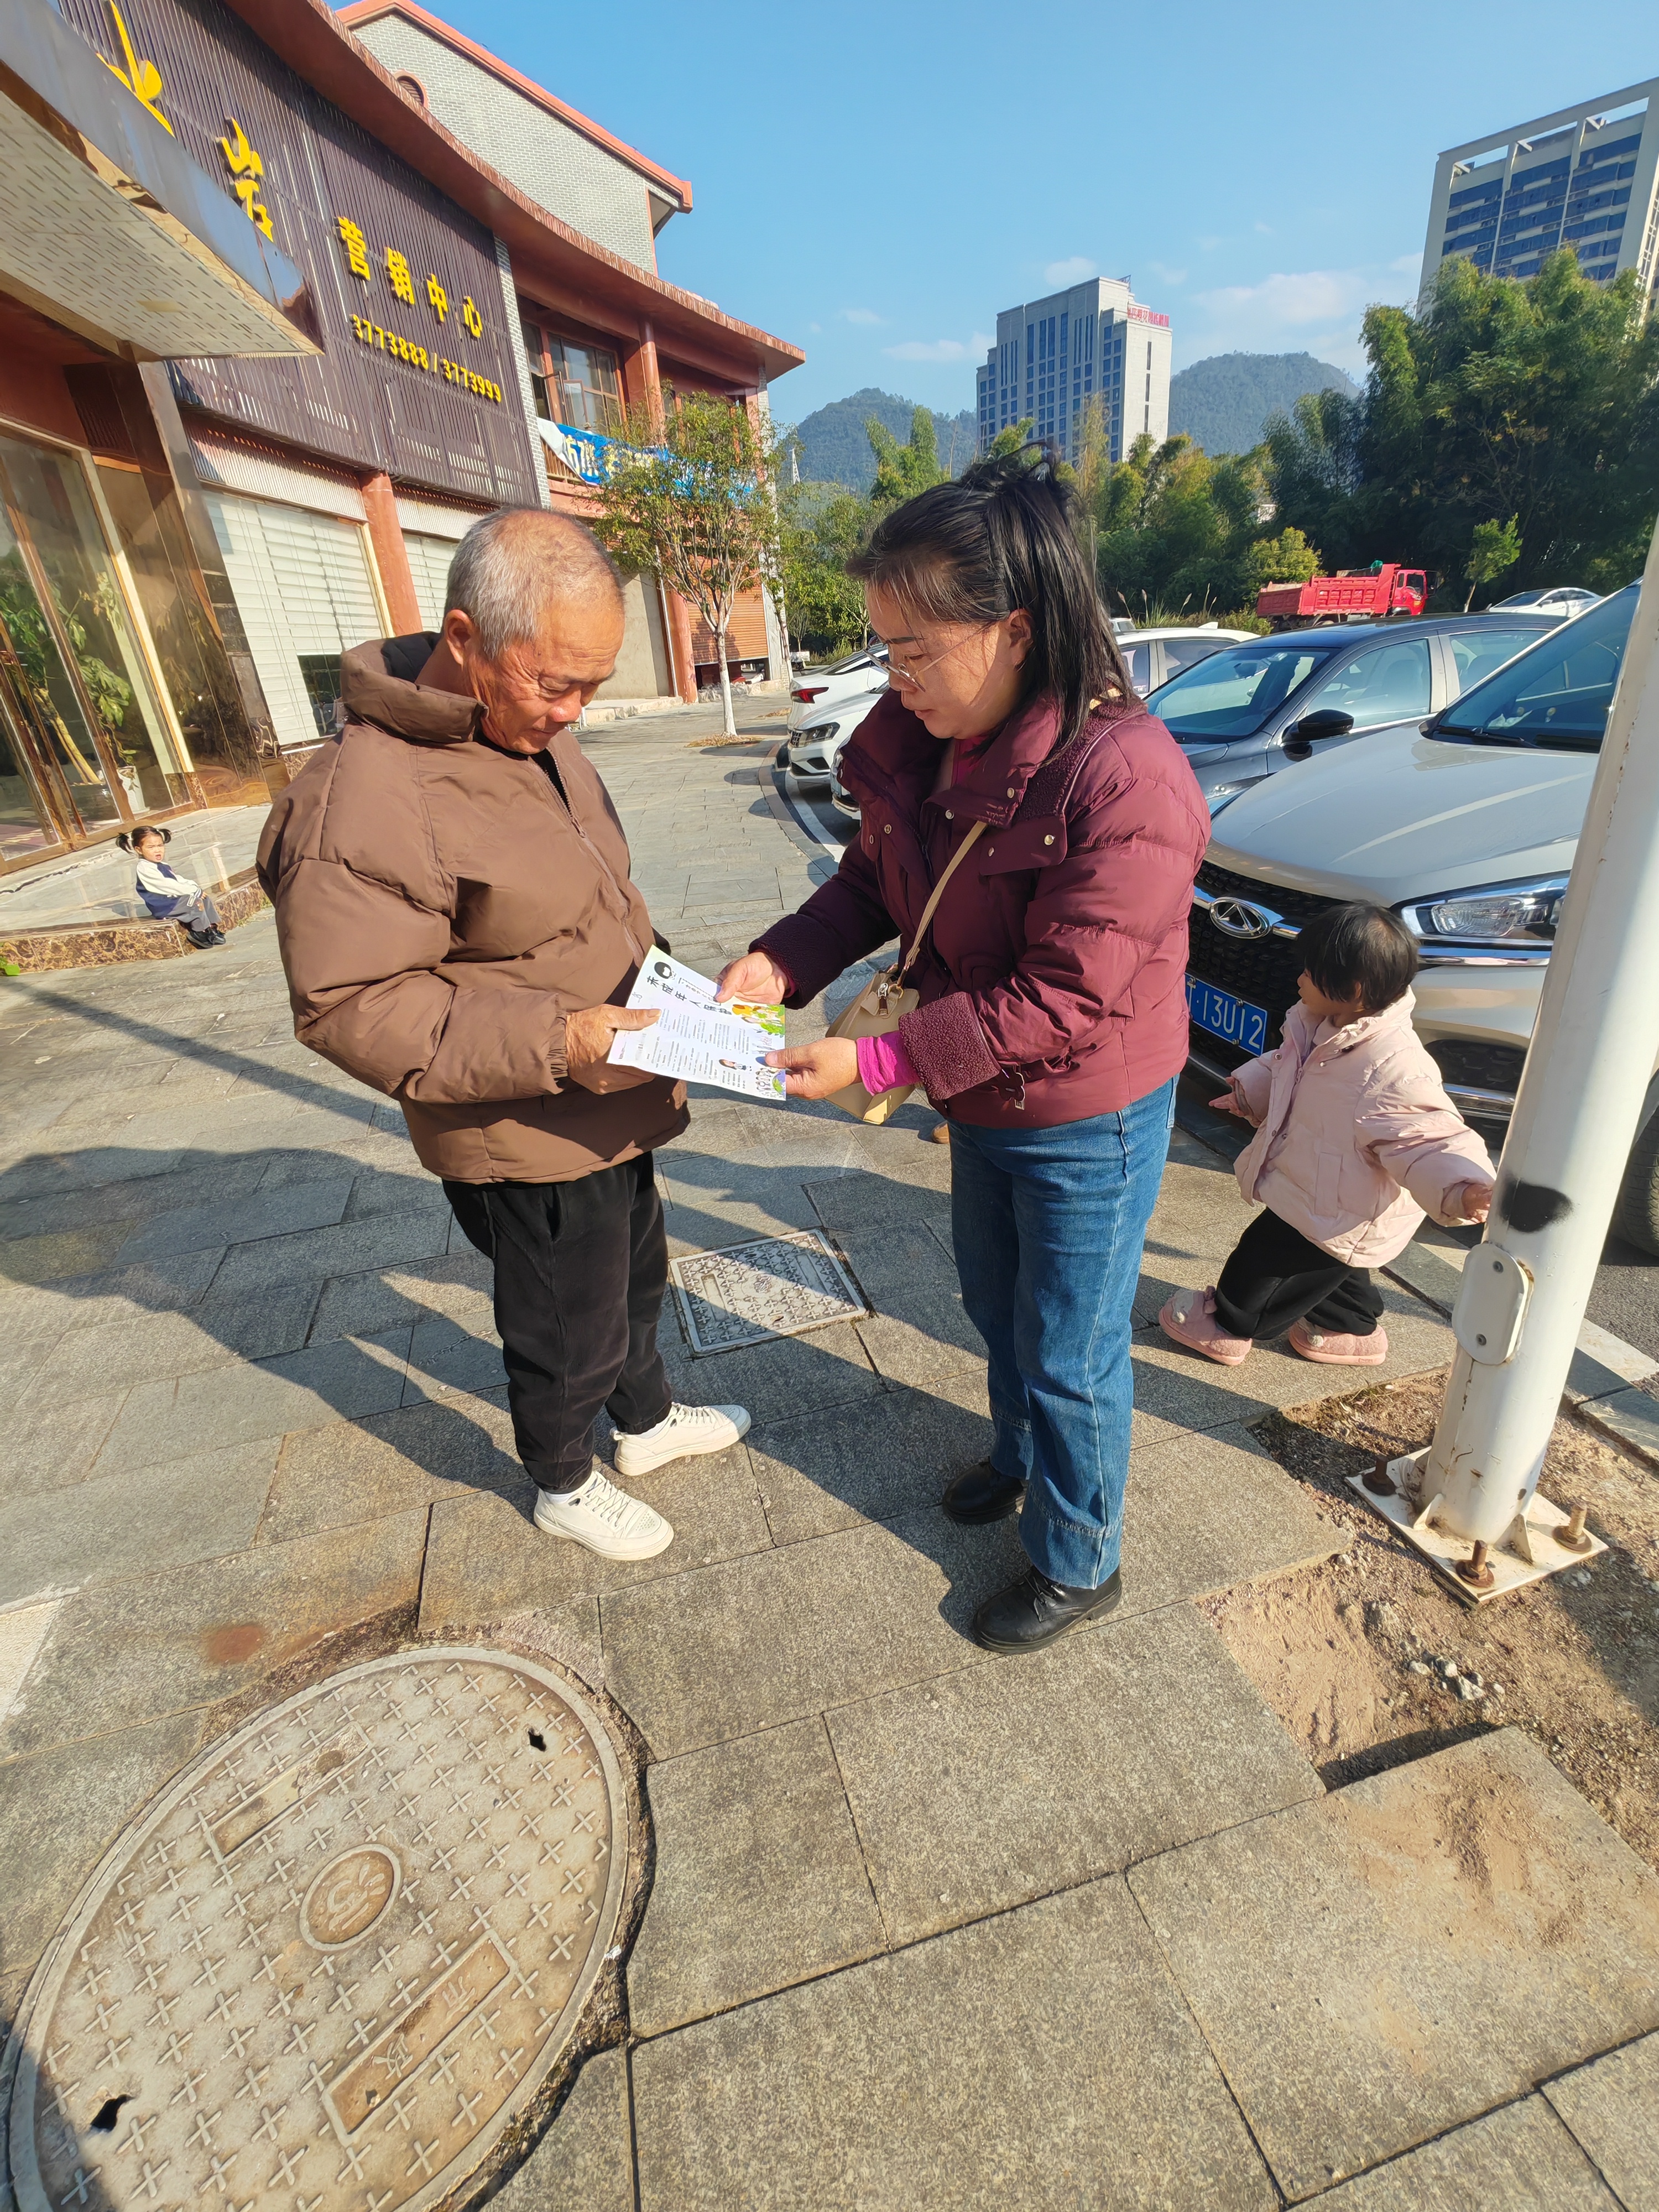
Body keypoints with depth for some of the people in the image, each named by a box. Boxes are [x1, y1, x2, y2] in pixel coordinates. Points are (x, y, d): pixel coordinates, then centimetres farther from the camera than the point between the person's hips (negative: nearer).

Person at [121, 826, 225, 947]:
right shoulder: (145, 869, -17)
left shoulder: (162, 866, 16)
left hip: (174, 901, 10)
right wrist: (193, 890, -19)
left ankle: (212, 927, 1)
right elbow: (168, 885, -22)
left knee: (203, 896, 5)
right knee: (195, 900, -25)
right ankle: (200, 932, -19)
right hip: (163, 908, -10)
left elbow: (178, 880, 18)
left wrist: (195, 887, -1)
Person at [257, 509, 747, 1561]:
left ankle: (650, 1420, 55)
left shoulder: (536, 733, 3)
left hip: (610, 1111, 9)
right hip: (527, 1148, -8)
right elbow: (350, 1008, -25)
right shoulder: (366, 795, -26)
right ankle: (566, 1486, 45)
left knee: (638, 1280, 28)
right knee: (570, 1335, 14)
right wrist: (551, 1042, -31)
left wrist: (648, 968, 1)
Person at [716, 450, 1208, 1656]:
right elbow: (872, 882, 4)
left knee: (1070, 1359, 11)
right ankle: (1021, 1457, 58)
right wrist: (779, 962, -13)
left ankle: (1079, 1567, 40)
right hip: (982, 1100, 8)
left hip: (1088, 1125, -7)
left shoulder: (1126, 780, -29)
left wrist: (877, 1061, -30)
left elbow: (1058, 1001, -29)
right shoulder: (923, 745, -5)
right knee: (996, 1304, 27)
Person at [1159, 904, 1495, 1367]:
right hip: (1315, 1187, 9)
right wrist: (1248, 1091, 3)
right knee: (1331, 1268, 28)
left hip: (1339, 1217, -9)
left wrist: (1464, 1190, -49)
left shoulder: (1397, 1072, -35)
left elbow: (1431, 1139, -34)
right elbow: (1284, 1066, 14)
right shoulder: (1321, 1027, -6)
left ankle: (1229, 1323, 32)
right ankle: (1353, 1330, 52)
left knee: (1265, 1259, 7)